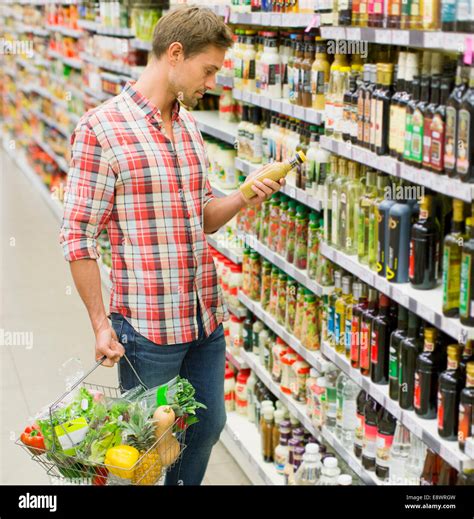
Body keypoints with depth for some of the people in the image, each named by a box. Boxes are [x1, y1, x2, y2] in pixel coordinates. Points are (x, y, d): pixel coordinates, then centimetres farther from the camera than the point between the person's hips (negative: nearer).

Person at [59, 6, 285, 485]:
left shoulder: (188, 126, 9)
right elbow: (78, 237, -13)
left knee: (207, 427, 19)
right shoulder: (102, 128, -13)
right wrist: (101, 325, -13)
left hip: (206, 316, 7)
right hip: (147, 325, -7)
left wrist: (244, 197, -3)